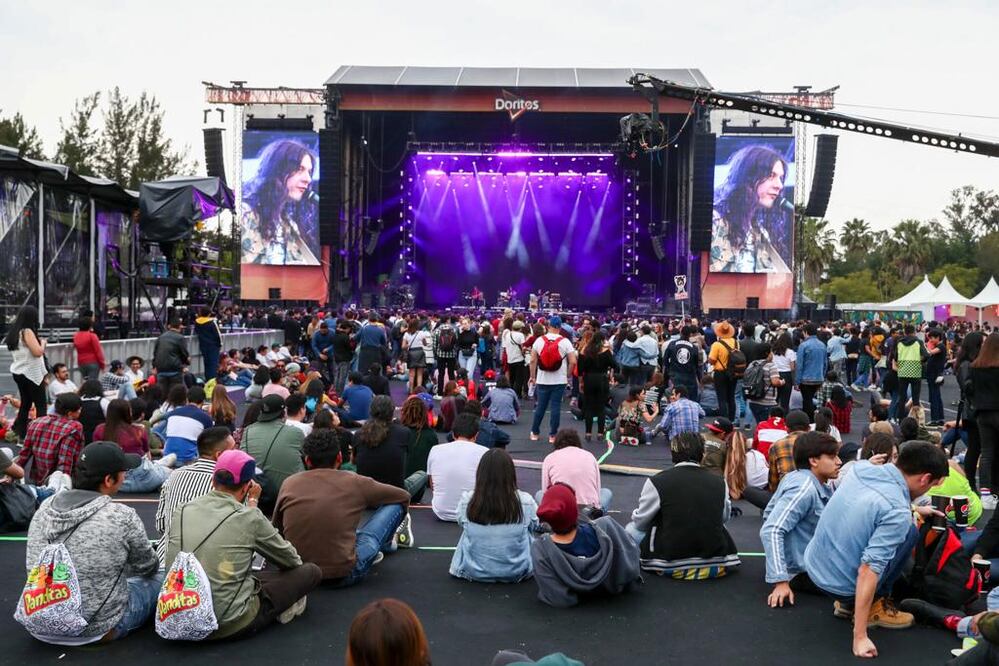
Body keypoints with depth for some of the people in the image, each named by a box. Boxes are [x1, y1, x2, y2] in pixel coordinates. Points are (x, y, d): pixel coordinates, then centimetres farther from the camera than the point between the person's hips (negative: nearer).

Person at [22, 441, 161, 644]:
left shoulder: (45, 509, -4)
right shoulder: (123, 517, -19)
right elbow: (148, 568, -1)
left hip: (40, 627, 6)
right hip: (98, 630, -6)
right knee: (157, 580, 19)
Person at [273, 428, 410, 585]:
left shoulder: (289, 483, 1)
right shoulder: (355, 483, -6)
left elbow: (277, 529, 16)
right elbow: (404, 497, 8)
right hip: (343, 575, -4)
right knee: (395, 505, 9)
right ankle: (385, 543, 37)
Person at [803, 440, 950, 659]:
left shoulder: (862, 468, -3)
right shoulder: (898, 514, -25)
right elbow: (868, 572, -29)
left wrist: (915, 509, 35)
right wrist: (860, 637, -25)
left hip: (812, 565, 7)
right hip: (839, 585, -7)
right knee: (909, 532, 2)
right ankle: (874, 606, 8)